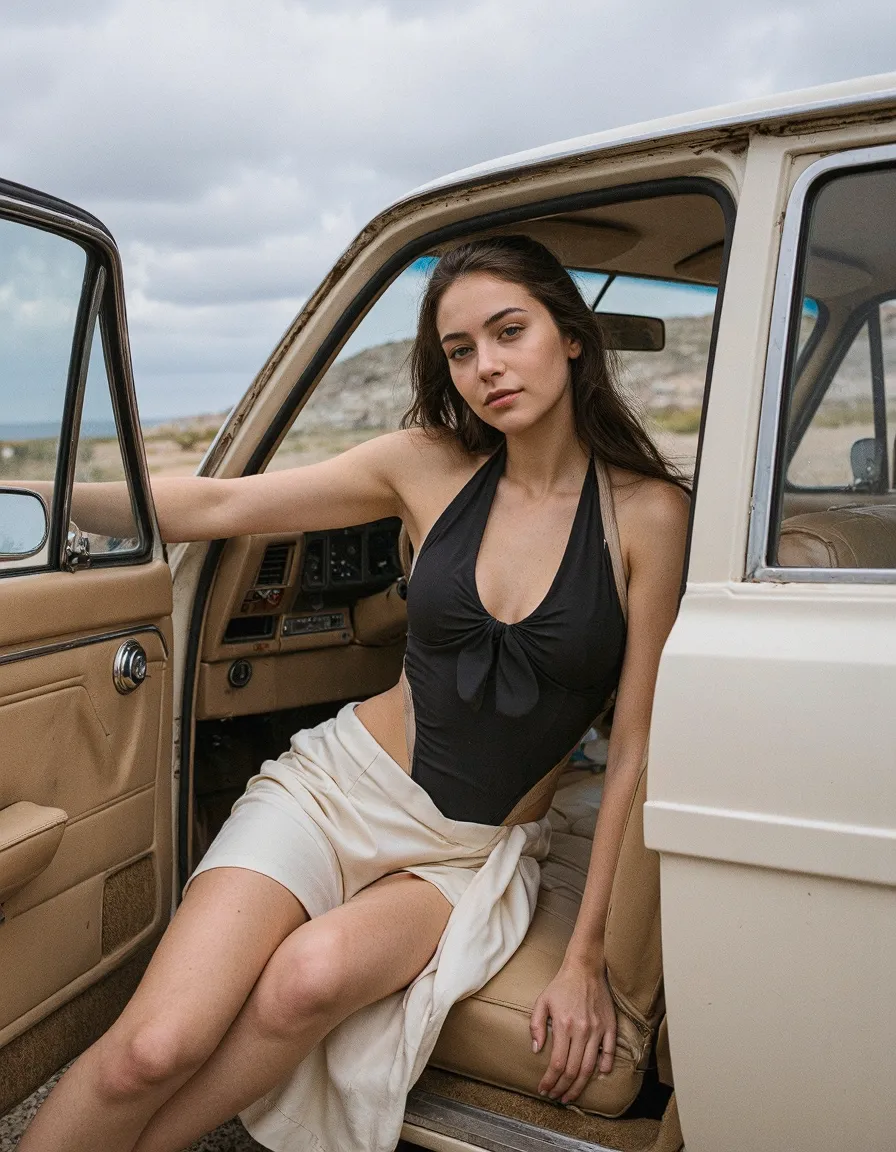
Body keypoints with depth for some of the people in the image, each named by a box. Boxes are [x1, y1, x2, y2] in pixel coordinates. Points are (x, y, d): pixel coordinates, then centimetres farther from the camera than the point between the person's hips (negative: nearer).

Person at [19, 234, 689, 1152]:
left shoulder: (647, 513, -8)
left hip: (480, 853, -1)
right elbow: (214, 506, 3)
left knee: (317, 972, -33)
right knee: (155, 1046, -23)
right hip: (343, 786, 1)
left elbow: (637, 747, -6)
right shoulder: (429, 465, -1)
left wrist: (585, 957, -6)